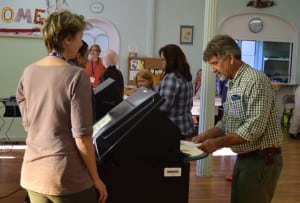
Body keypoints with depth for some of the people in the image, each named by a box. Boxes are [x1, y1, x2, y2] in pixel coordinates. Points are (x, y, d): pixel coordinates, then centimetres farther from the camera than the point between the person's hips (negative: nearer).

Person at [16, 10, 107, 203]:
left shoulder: (28, 73, 4)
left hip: (32, 173, 6)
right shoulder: (76, 75, -15)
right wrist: (96, 179, -7)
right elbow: (82, 137, -16)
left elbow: (28, 125, 12)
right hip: (65, 177, -6)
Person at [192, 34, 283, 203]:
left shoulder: (256, 80, -19)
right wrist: (207, 135, 2)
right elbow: (228, 121, 17)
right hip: (244, 157, 9)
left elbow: (254, 128, -25)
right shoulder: (233, 84, 12)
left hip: (262, 159, -9)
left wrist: (218, 143, -22)